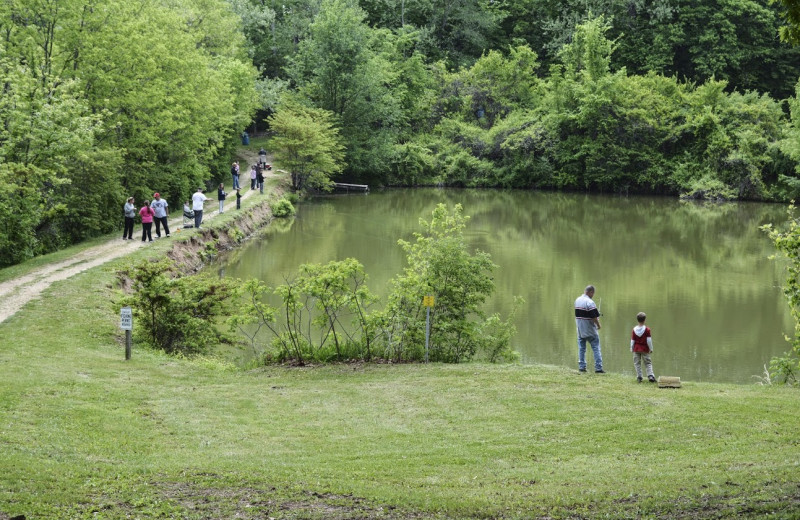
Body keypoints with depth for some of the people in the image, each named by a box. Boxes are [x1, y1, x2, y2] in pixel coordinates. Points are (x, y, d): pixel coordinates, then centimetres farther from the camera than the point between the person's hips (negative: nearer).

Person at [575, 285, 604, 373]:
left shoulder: (577, 300, 7)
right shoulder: (590, 302, -18)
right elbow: (594, 317, -21)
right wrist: (598, 324, -3)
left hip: (580, 328, 7)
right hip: (589, 329, -7)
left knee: (581, 347, 12)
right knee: (596, 347, 0)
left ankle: (581, 366, 10)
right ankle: (598, 368, -3)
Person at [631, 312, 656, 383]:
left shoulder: (634, 329, -3)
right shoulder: (647, 329, -10)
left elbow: (632, 340, 1)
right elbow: (649, 340, -10)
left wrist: (631, 349, 11)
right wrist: (651, 348, 0)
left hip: (636, 349, 1)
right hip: (645, 349, -1)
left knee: (637, 363, 8)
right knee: (648, 363, 6)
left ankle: (639, 377, 3)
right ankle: (650, 375, -8)